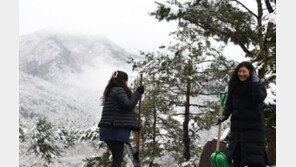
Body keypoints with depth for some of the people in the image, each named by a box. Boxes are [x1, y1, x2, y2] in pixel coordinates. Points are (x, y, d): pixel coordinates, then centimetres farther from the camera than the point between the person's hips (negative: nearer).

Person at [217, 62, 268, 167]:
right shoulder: (234, 87, 10)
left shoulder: (258, 86, -1)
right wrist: (224, 116, -4)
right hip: (237, 126, 4)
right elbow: (229, 105, 12)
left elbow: (259, 98, -21)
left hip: (254, 127, -4)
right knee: (237, 156, 4)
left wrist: (255, 82, -20)